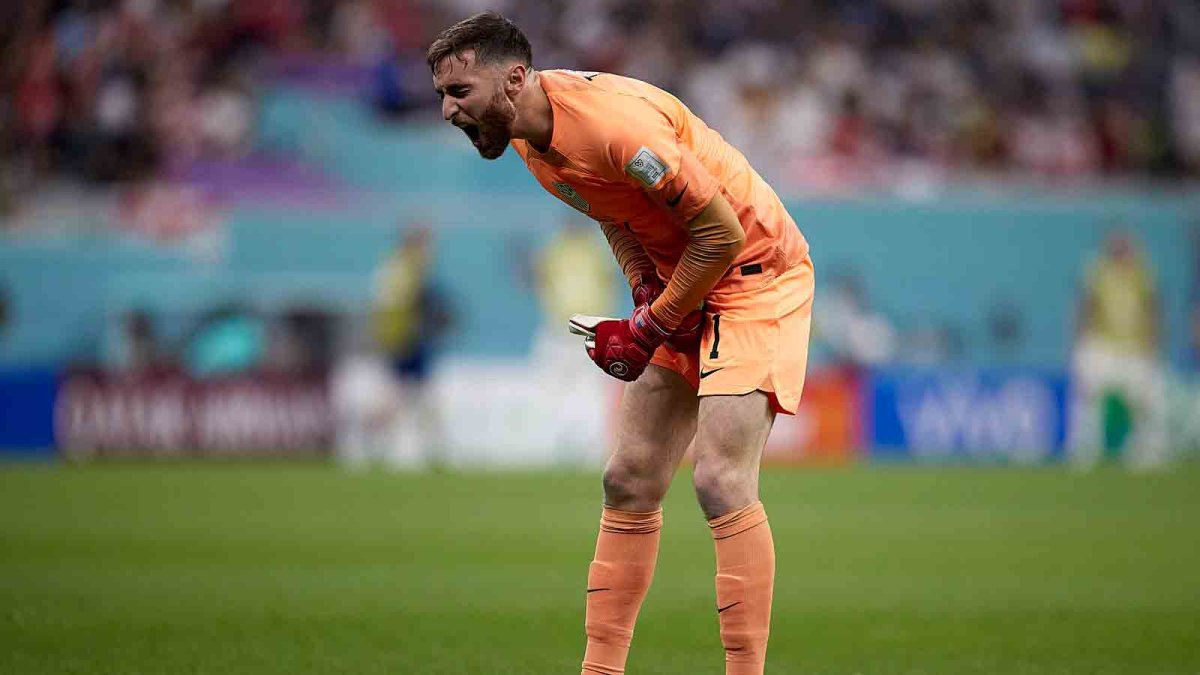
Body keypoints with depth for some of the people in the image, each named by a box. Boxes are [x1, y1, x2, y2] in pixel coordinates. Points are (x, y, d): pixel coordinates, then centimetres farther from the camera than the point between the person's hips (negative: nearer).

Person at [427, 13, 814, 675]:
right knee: (628, 483, 8)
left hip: (757, 277, -9)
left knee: (721, 482, -19)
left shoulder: (612, 120, -30)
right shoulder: (526, 133, -1)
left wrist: (650, 330, -16)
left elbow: (722, 234, -25)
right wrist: (647, 292, -2)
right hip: (680, 289, 9)